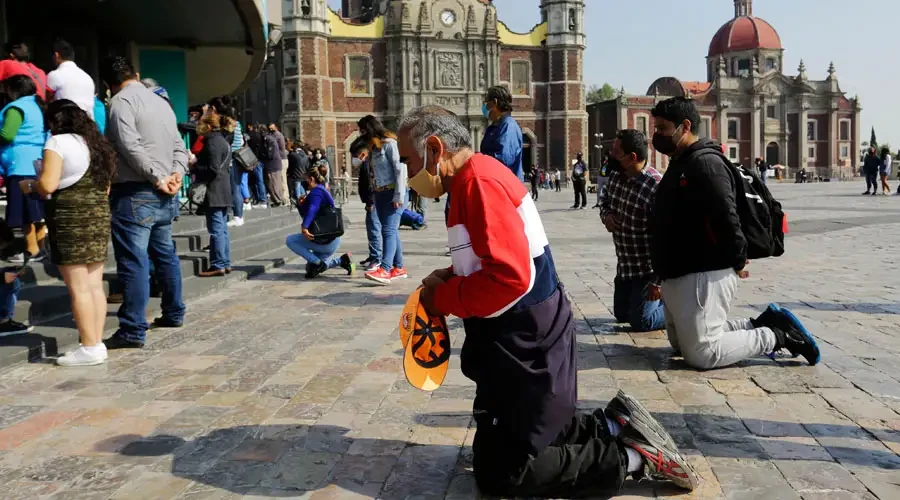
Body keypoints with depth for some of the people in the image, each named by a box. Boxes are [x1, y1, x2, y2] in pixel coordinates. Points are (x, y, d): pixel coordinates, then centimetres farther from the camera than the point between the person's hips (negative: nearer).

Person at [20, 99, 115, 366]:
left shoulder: (57, 142, -7)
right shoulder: (96, 143, 16)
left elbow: (48, 185, -16)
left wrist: (28, 185, 2)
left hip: (71, 217, -8)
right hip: (99, 214, 8)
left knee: (79, 288, -4)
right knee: (95, 285, 10)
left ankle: (89, 347, -1)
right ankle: (97, 343, 13)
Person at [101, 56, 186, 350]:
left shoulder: (121, 101, -7)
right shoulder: (161, 102, 17)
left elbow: (131, 146, -20)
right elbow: (179, 147, 13)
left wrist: (158, 179, -15)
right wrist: (176, 176, 0)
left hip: (134, 194, -8)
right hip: (163, 195, 8)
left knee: (133, 262, -6)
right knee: (165, 254, 18)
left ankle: (133, 331, -4)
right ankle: (174, 314, 30)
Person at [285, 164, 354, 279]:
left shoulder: (316, 191, -12)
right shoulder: (323, 191, 20)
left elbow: (312, 209, -32)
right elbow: (305, 214, 27)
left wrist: (304, 228, -44)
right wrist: (302, 205, 9)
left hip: (326, 240, -11)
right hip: (333, 241, 11)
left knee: (290, 240, -9)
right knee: (310, 268, 22)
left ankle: (318, 263, -13)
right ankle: (343, 260, 11)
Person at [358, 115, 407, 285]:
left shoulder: (389, 143, -8)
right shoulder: (374, 147, 18)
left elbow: (400, 170, -15)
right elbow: (373, 172, 12)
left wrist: (399, 195, -20)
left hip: (394, 192, -8)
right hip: (380, 193, 8)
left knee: (389, 230, -16)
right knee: (391, 231, 8)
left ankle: (385, 270, -24)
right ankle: (398, 268, 12)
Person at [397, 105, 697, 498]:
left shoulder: (479, 181, -22)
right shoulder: (474, 178, 10)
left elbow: (508, 277, -31)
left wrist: (442, 299, -17)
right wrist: (450, 277, 3)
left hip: (527, 349, -10)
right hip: (525, 341, 10)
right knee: (519, 439, 23)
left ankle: (631, 458, 2)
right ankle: (617, 426, 19)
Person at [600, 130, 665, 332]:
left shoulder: (656, 187, -28)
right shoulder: (615, 177, -3)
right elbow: (605, 202, 18)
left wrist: (658, 281, -24)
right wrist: (606, 215, -7)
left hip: (648, 268, -8)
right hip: (624, 265, 8)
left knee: (640, 322, -5)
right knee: (621, 315, 18)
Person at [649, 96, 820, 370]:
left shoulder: (704, 163, -17)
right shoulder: (681, 163, 17)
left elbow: (726, 217, -23)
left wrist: (736, 262, -14)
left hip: (703, 275, -11)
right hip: (679, 275, 11)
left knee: (702, 353, -8)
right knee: (681, 343, 17)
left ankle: (779, 337, 5)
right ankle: (763, 325, 20)